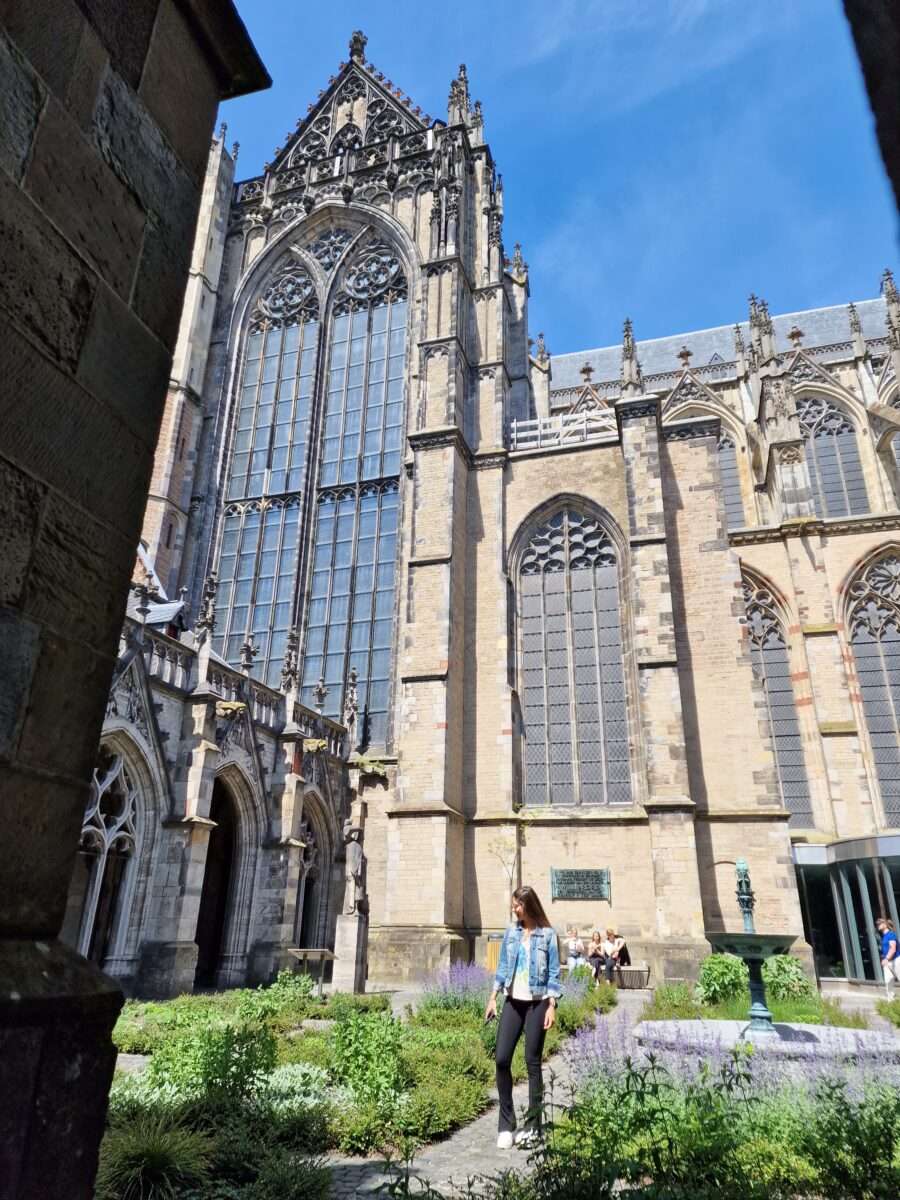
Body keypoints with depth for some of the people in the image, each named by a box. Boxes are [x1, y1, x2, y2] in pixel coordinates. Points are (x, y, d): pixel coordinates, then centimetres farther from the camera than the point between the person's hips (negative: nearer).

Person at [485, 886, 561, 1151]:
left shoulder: (547, 935, -5)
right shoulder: (510, 932, 6)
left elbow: (554, 973, -4)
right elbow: (502, 967, 11)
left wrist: (552, 1007, -9)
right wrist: (493, 998, 7)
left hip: (537, 1003, -4)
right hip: (513, 1002, 4)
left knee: (532, 1062, 2)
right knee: (502, 1059, -1)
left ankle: (532, 1125, 15)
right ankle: (506, 1124, 11)